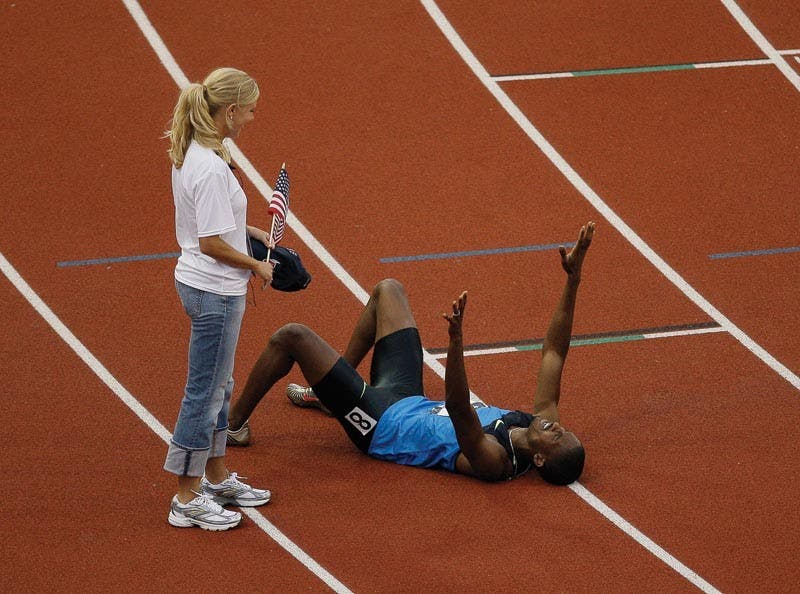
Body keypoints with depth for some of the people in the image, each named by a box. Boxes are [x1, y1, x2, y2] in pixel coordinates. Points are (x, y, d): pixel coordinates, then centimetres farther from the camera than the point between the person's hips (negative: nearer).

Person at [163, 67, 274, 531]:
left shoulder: (191, 153, 4)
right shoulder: (212, 168, -26)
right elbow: (212, 243, -24)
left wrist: (255, 234, 12)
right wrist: (257, 266, -11)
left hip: (203, 285, 10)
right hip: (215, 291, -10)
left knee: (219, 386, 22)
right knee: (204, 392, 1)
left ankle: (217, 477, 36)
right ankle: (188, 499, 10)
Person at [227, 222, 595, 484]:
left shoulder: (494, 461, -35)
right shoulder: (540, 424, -14)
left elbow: (458, 408, -52)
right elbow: (553, 354, -11)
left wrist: (456, 341, -67)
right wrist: (573, 279, -17)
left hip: (379, 422, -9)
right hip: (410, 399, 9)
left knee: (292, 336, -14)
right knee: (387, 289, 18)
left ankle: (234, 425, 11)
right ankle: (325, 390, 34)